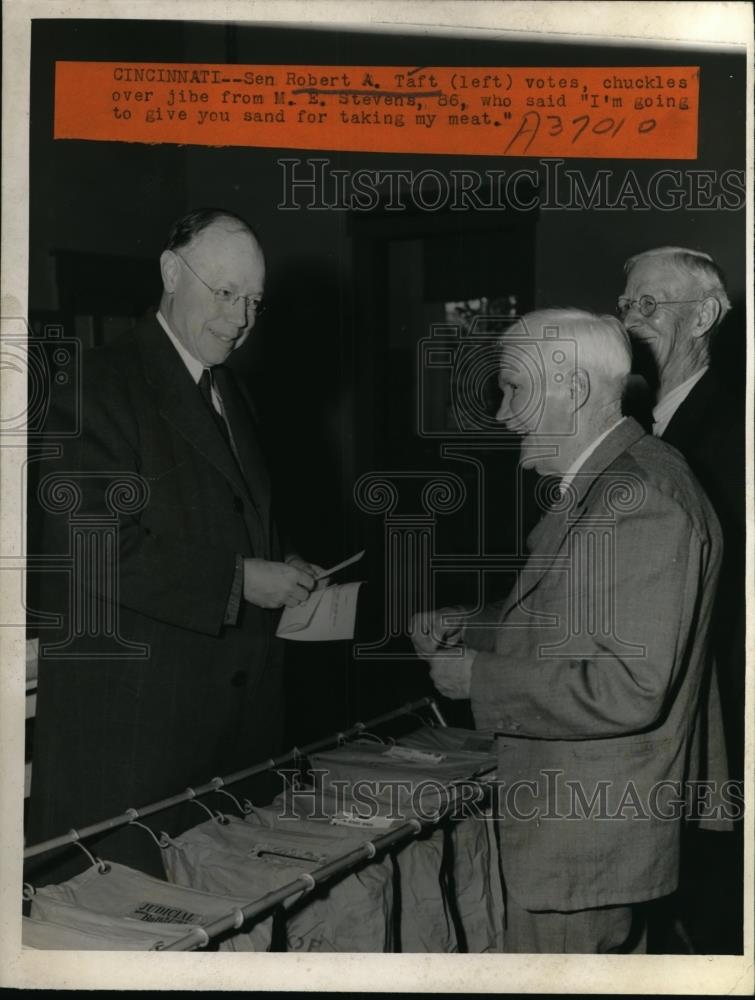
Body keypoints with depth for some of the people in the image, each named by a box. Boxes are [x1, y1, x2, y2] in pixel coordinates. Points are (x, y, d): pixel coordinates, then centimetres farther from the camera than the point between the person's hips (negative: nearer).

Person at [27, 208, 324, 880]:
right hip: (134, 708, -8)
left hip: (235, 697, 8)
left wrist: (283, 569, 6)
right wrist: (238, 580, -18)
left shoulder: (228, 390, 17)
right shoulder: (102, 385, -11)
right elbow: (94, 551, -20)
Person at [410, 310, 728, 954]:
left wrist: (479, 678, -19)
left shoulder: (642, 500, -23)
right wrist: (469, 631, 6)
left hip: (587, 840, -10)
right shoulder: (591, 486, 10)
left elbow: (631, 689, -27)